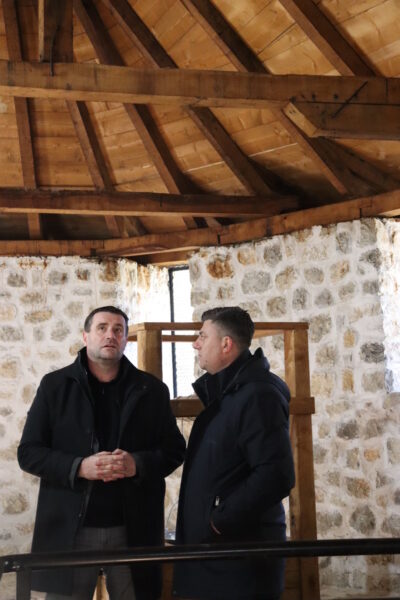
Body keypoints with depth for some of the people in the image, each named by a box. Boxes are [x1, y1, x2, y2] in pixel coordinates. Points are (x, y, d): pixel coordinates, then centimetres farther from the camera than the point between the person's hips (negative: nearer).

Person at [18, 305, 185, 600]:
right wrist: (79, 467, -16)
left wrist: (138, 464, -13)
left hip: (134, 528, 1)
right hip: (70, 528, -1)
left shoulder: (152, 389, 6)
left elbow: (174, 450, 7)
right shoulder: (55, 385, 3)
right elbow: (29, 452, 0)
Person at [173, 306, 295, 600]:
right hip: (214, 545, 9)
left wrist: (221, 520, -20)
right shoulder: (226, 391, 14)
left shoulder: (257, 394, -17)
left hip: (242, 553, -9)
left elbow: (277, 475, -25)